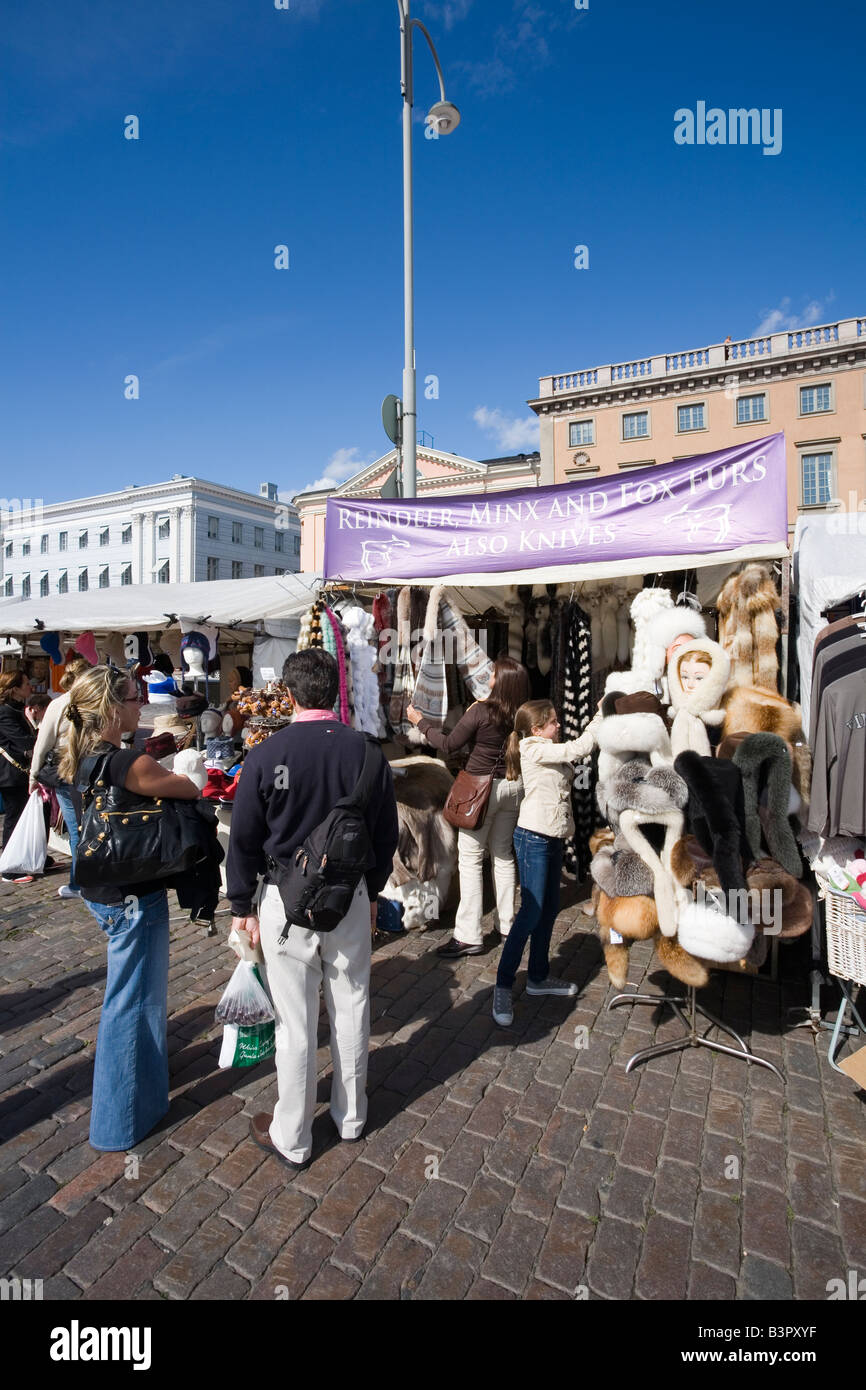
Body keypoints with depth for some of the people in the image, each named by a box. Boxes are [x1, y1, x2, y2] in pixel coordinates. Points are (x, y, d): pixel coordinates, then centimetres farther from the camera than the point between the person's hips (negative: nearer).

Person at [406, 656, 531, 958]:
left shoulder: (481, 711, -16)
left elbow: (449, 744, -10)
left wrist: (420, 722, 4)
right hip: (513, 786, 6)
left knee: (470, 858, 0)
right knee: (503, 855, 18)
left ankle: (468, 936, 3)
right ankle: (507, 925, 28)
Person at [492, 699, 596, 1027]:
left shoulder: (550, 750, 15)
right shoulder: (534, 749, -13)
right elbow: (576, 749, -17)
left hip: (552, 838, 9)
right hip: (533, 838, -9)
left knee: (549, 910, 15)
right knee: (531, 912, -8)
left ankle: (538, 977, 30)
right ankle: (503, 987, 3)